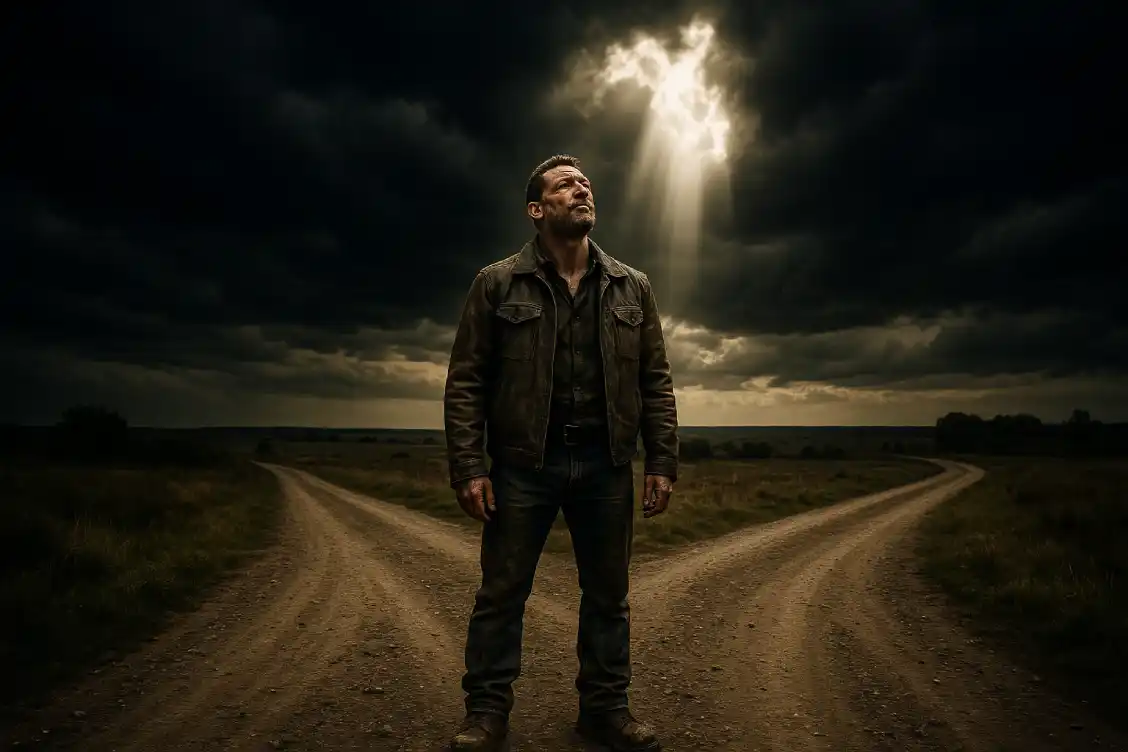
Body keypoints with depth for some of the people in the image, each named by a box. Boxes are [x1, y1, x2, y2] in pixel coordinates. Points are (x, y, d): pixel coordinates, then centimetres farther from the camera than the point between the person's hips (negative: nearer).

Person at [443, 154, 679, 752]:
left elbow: (656, 382, 8)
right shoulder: (497, 284, 1)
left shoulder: (632, 287, 8)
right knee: (501, 592, 6)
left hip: (606, 464, 3)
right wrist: (467, 467, -9)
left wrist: (662, 462, 1)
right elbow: (465, 381, -2)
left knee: (608, 594, 12)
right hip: (523, 463, -2)